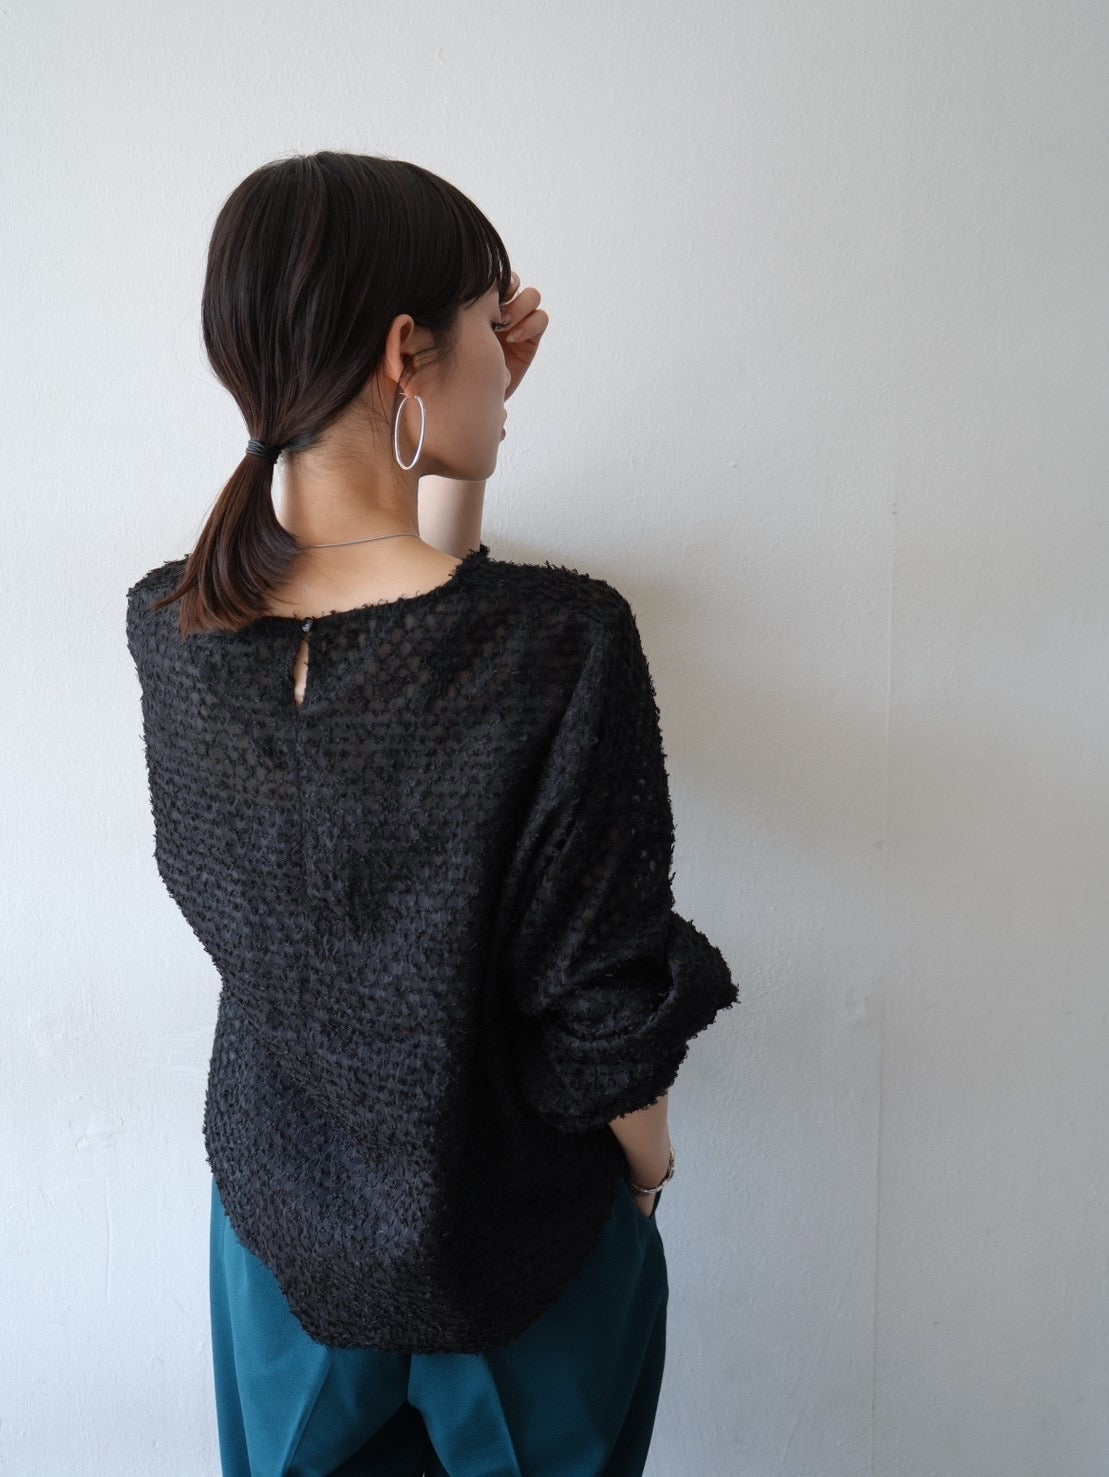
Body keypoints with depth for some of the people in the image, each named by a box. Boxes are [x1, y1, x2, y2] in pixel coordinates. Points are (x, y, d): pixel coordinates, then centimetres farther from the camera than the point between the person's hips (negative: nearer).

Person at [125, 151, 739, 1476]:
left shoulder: (167, 629, -17)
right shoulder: (567, 642, -33)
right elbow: (600, 1010, -23)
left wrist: (460, 440, -5)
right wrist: (645, 1148, -3)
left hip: (279, 1222, 4)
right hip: (516, 1238, -3)